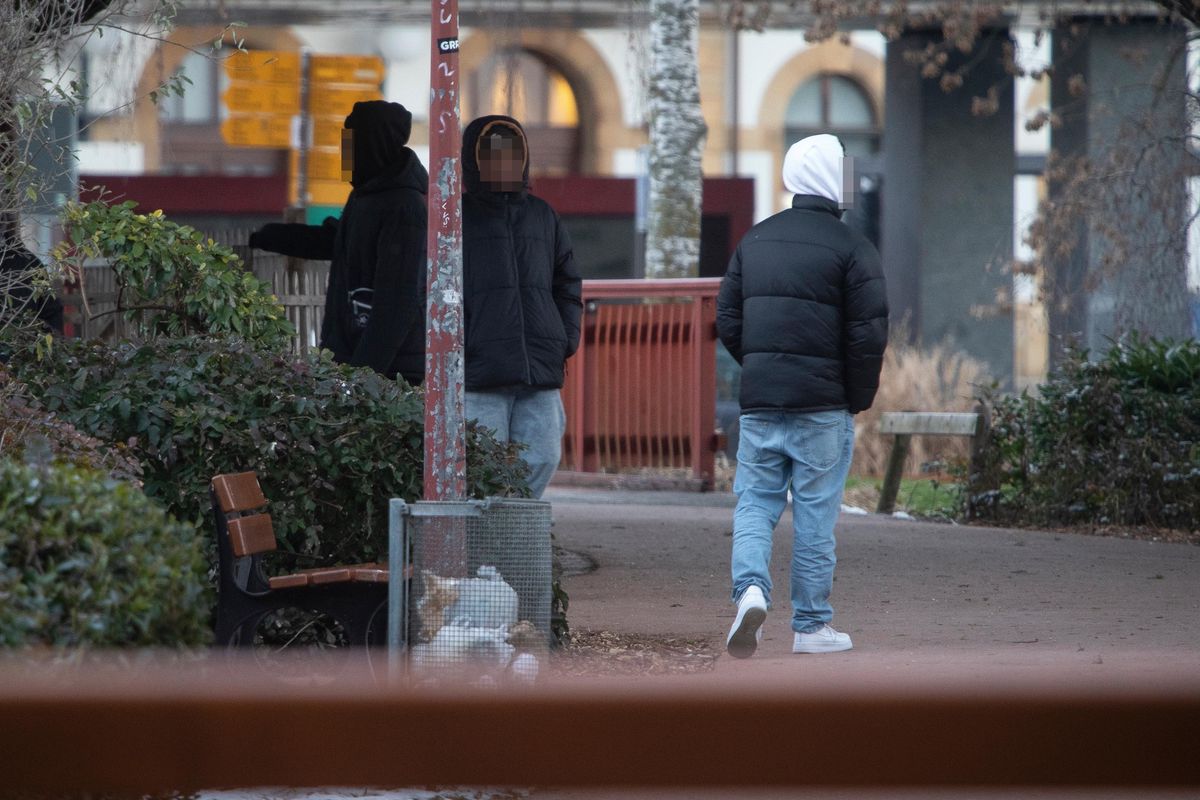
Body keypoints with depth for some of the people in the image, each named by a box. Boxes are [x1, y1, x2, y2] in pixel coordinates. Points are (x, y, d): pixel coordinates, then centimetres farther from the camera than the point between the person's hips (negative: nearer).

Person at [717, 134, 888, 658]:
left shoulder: (755, 240, 10)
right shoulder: (851, 248, -7)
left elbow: (727, 320, 11)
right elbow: (869, 334, -10)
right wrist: (859, 398, 3)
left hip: (759, 399, 4)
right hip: (823, 405, -4)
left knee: (755, 501, 8)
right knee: (815, 512, 3)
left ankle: (750, 586, -17)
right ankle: (811, 626, 8)